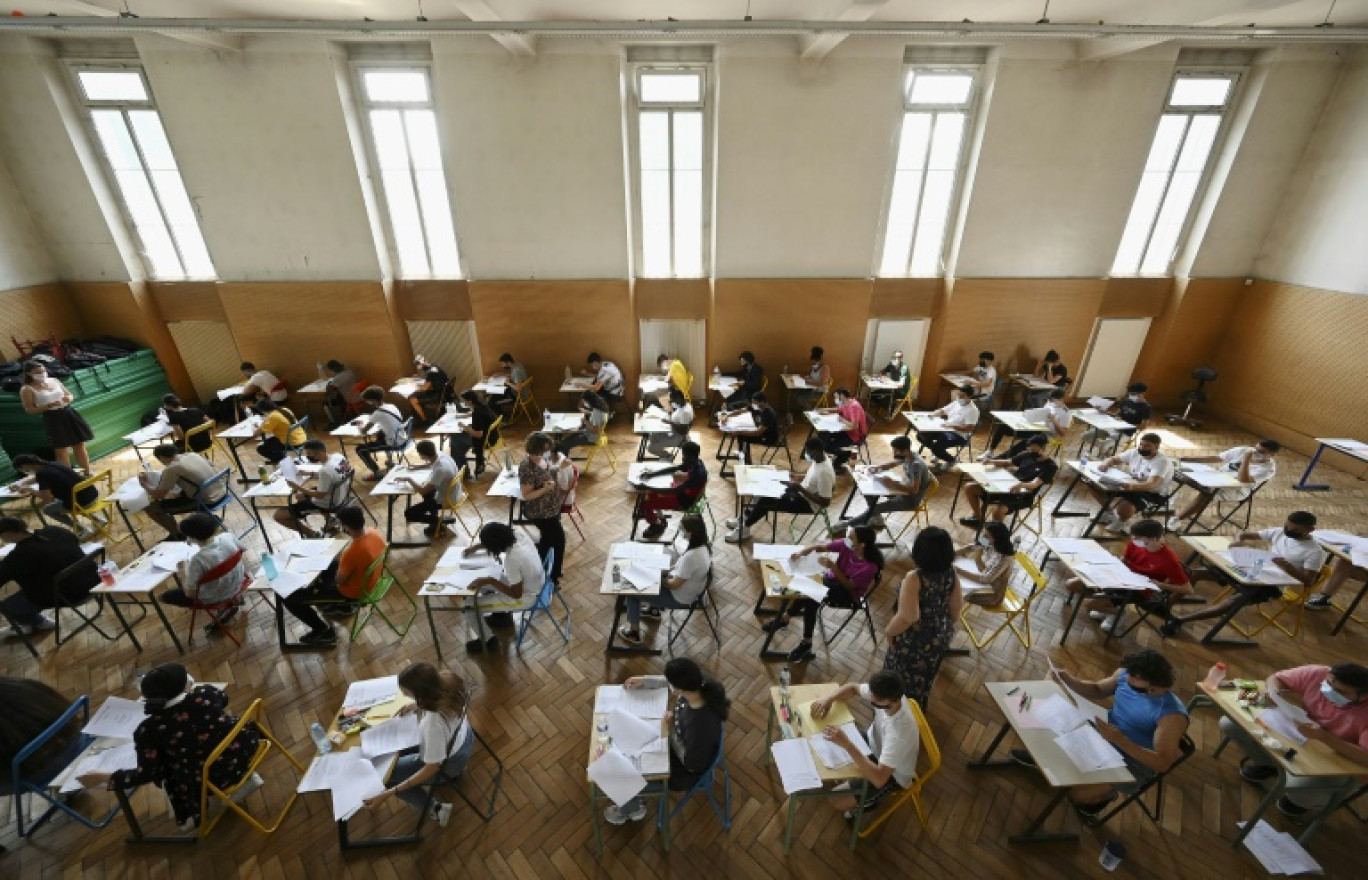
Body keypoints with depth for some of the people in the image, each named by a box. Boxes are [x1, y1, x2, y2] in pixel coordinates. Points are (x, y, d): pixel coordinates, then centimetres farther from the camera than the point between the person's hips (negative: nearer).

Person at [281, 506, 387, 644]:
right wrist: (343, 560, 3)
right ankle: (344, 605, 36)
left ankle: (324, 631, 12)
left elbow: (339, 580, -19)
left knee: (290, 598, -1)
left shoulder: (352, 552, -37)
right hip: (367, 581, 8)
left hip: (351, 592, -8)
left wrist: (340, 560, -6)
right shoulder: (375, 533, -14)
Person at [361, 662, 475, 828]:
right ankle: (455, 767, 34)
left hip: (448, 762, -7)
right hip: (463, 736, 7)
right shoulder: (446, 678, -25)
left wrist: (389, 793, -23)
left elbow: (432, 768, -26)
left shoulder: (434, 723, -42)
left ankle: (435, 809, 17)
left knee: (383, 774, 9)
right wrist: (416, 706, -5)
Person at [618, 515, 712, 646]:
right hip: (687, 587, 9)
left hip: (680, 598, -9)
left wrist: (658, 578, -9)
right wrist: (665, 569, 3)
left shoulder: (691, 556, -37)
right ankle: (654, 609, 43)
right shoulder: (701, 546, -10)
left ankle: (634, 633, 17)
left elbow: (675, 584, -26)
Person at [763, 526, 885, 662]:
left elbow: (849, 586, -21)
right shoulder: (847, 545, -15)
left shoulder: (870, 567, -28)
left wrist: (832, 567, -31)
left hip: (848, 595, -6)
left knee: (810, 596, -25)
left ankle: (784, 618, -2)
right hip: (831, 580, 6)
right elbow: (821, 546, -9)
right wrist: (801, 552, -24)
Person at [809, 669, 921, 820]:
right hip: (876, 743, 7)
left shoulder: (900, 732, -43)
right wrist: (828, 700, -25)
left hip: (892, 775, -6)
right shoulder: (883, 695, -25)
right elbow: (852, 688, -7)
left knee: (835, 801, -10)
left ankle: (868, 800, 19)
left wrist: (846, 744, -46)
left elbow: (879, 778, -42)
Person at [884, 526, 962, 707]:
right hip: (939, 636, 6)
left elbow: (908, 617, -35)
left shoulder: (914, 578, -35)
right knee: (926, 675, 31)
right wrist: (948, 624, 19)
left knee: (903, 676, 21)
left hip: (914, 639, -6)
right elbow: (957, 605, 0)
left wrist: (889, 631, -17)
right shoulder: (950, 573, -14)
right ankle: (919, 707, 53)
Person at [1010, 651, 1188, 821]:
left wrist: (1120, 740, -39)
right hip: (1102, 731, 7)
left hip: (1132, 762, -6)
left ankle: (1105, 795, 17)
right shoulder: (1126, 675, -13)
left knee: (1078, 793, -20)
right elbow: (1097, 690, 3)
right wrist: (1070, 681, -16)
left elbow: (1163, 763, -27)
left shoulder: (1172, 715, -31)